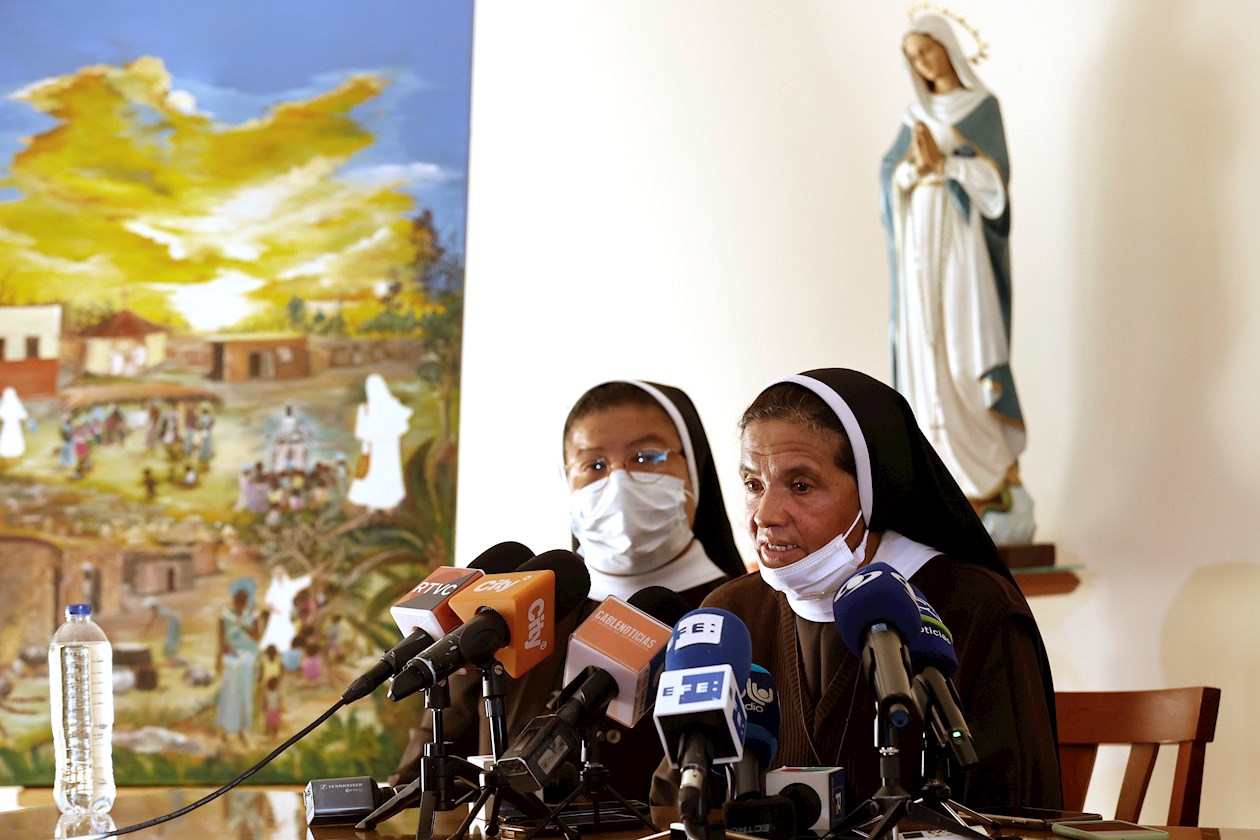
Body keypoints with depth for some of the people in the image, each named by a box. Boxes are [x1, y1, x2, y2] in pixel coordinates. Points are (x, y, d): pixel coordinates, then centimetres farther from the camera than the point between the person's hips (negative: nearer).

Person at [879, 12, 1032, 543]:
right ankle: (954, 475, 5)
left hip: (961, 232, -5)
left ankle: (995, 471, -5)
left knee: (968, 351, -11)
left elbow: (992, 174, -10)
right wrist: (915, 163, -13)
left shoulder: (982, 106, 0)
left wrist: (942, 161, -16)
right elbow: (890, 175, 7)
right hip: (918, 235, 5)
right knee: (926, 351, 1)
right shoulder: (916, 114, 15)